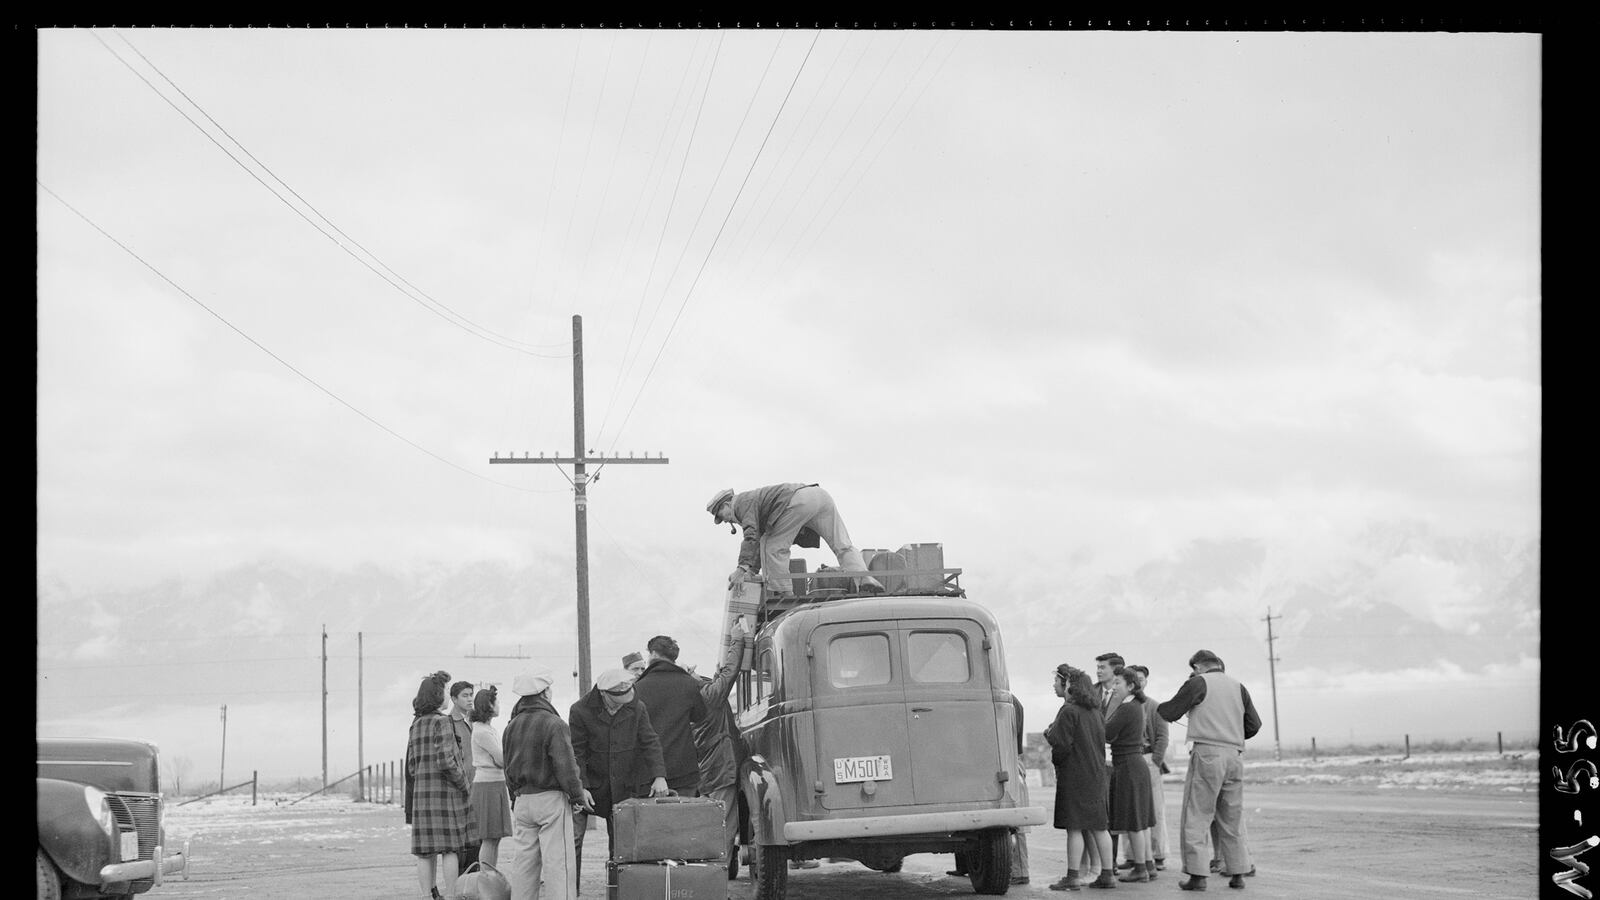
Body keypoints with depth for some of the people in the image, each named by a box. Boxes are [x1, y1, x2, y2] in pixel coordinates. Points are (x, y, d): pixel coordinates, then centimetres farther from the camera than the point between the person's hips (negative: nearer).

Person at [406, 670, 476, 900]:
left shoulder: (416, 725, 11)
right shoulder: (442, 722, -10)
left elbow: (411, 766, 13)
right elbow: (445, 760, -19)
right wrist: (463, 784, -7)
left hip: (421, 792, 6)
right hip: (445, 791, -6)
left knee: (425, 851, 5)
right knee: (450, 848, -1)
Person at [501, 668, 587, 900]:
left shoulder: (511, 726, 10)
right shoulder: (553, 724, -13)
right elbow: (565, 765, -15)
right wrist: (577, 794, -4)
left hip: (522, 800, 7)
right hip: (550, 799, -7)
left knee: (524, 860, 10)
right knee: (557, 859, -6)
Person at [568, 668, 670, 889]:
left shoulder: (636, 708, -5)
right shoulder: (581, 711, -13)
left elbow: (650, 742, -2)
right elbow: (576, 752, -10)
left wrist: (659, 775, -15)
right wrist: (580, 787, -17)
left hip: (622, 787, 2)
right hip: (590, 784, -2)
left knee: (620, 842, 5)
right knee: (573, 838, -5)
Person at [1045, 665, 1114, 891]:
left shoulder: (1069, 711, -14)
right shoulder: (1094, 711, 13)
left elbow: (1062, 745, -18)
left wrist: (1049, 733, 1)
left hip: (1074, 776, -8)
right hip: (1096, 774, 8)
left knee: (1074, 827, -6)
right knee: (1098, 827, 11)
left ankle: (1072, 877, -6)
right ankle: (1107, 874, 11)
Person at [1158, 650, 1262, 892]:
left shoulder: (1198, 683, -1)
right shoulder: (1237, 686, 14)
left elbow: (1170, 713, -1)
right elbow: (1254, 724, 14)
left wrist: (1159, 707, 20)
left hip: (1207, 753, -5)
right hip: (1235, 755, 5)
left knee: (1196, 817, -2)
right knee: (1232, 819, 13)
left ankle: (1197, 874, -7)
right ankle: (1237, 873, 11)